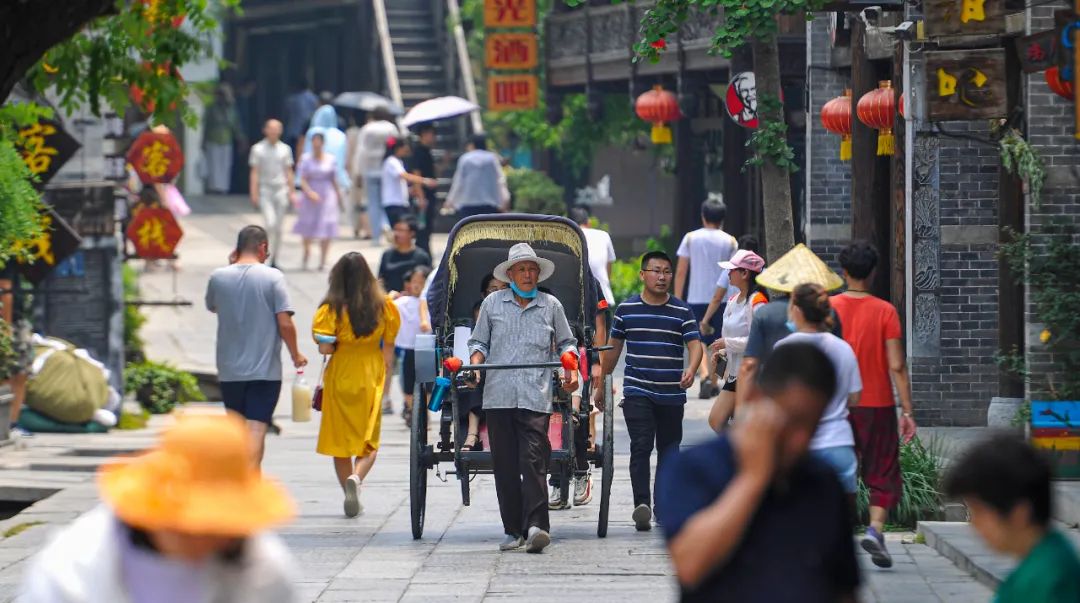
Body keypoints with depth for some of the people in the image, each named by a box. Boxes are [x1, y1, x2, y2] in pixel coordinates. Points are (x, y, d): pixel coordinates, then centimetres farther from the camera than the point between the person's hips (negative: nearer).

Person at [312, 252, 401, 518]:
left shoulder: (332, 308, -10)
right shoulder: (383, 306, -3)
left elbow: (324, 348, -17)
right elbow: (388, 351, 2)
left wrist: (334, 346, 4)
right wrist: (383, 379, 12)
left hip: (340, 377, -1)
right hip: (371, 379, 1)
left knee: (340, 439, 11)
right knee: (369, 441, 7)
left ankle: (351, 499, 11)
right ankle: (357, 477, -22)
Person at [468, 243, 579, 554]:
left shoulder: (551, 305, 11)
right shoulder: (492, 304, 12)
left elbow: (565, 342, 20)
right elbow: (479, 342, 17)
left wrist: (571, 370, 3)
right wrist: (475, 364, -3)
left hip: (535, 397, -1)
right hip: (498, 396, 1)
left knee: (533, 460, -14)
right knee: (505, 465, 2)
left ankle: (536, 526, -23)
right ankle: (513, 530, 7)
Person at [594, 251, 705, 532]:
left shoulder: (682, 311, 3)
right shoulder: (627, 309, 5)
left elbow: (695, 344, -7)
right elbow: (614, 348, 14)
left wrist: (691, 369, -28)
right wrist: (601, 384, 17)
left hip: (672, 395, 1)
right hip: (637, 392, -1)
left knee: (668, 450, 10)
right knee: (641, 446, -14)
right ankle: (642, 504, -24)